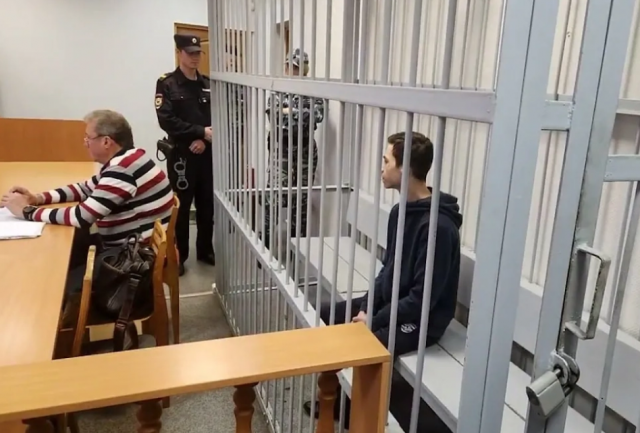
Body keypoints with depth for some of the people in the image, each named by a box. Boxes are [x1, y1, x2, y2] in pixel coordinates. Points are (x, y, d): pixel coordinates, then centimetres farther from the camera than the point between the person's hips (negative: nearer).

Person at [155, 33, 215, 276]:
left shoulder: (208, 84, 11)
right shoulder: (167, 84, -3)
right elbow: (167, 121, -13)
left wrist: (204, 140, -11)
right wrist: (202, 132, -17)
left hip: (207, 153, 4)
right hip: (181, 154, -4)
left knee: (207, 204, 11)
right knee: (181, 207, 3)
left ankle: (205, 250, 27)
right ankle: (177, 256, 16)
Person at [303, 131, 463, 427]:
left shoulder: (439, 226, -26)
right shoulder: (400, 211, 2)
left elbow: (422, 297, -25)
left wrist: (373, 321, -18)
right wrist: (364, 307, -2)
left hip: (420, 320, -9)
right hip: (387, 301, 9)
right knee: (324, 314, 6)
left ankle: (349, 407, 7)